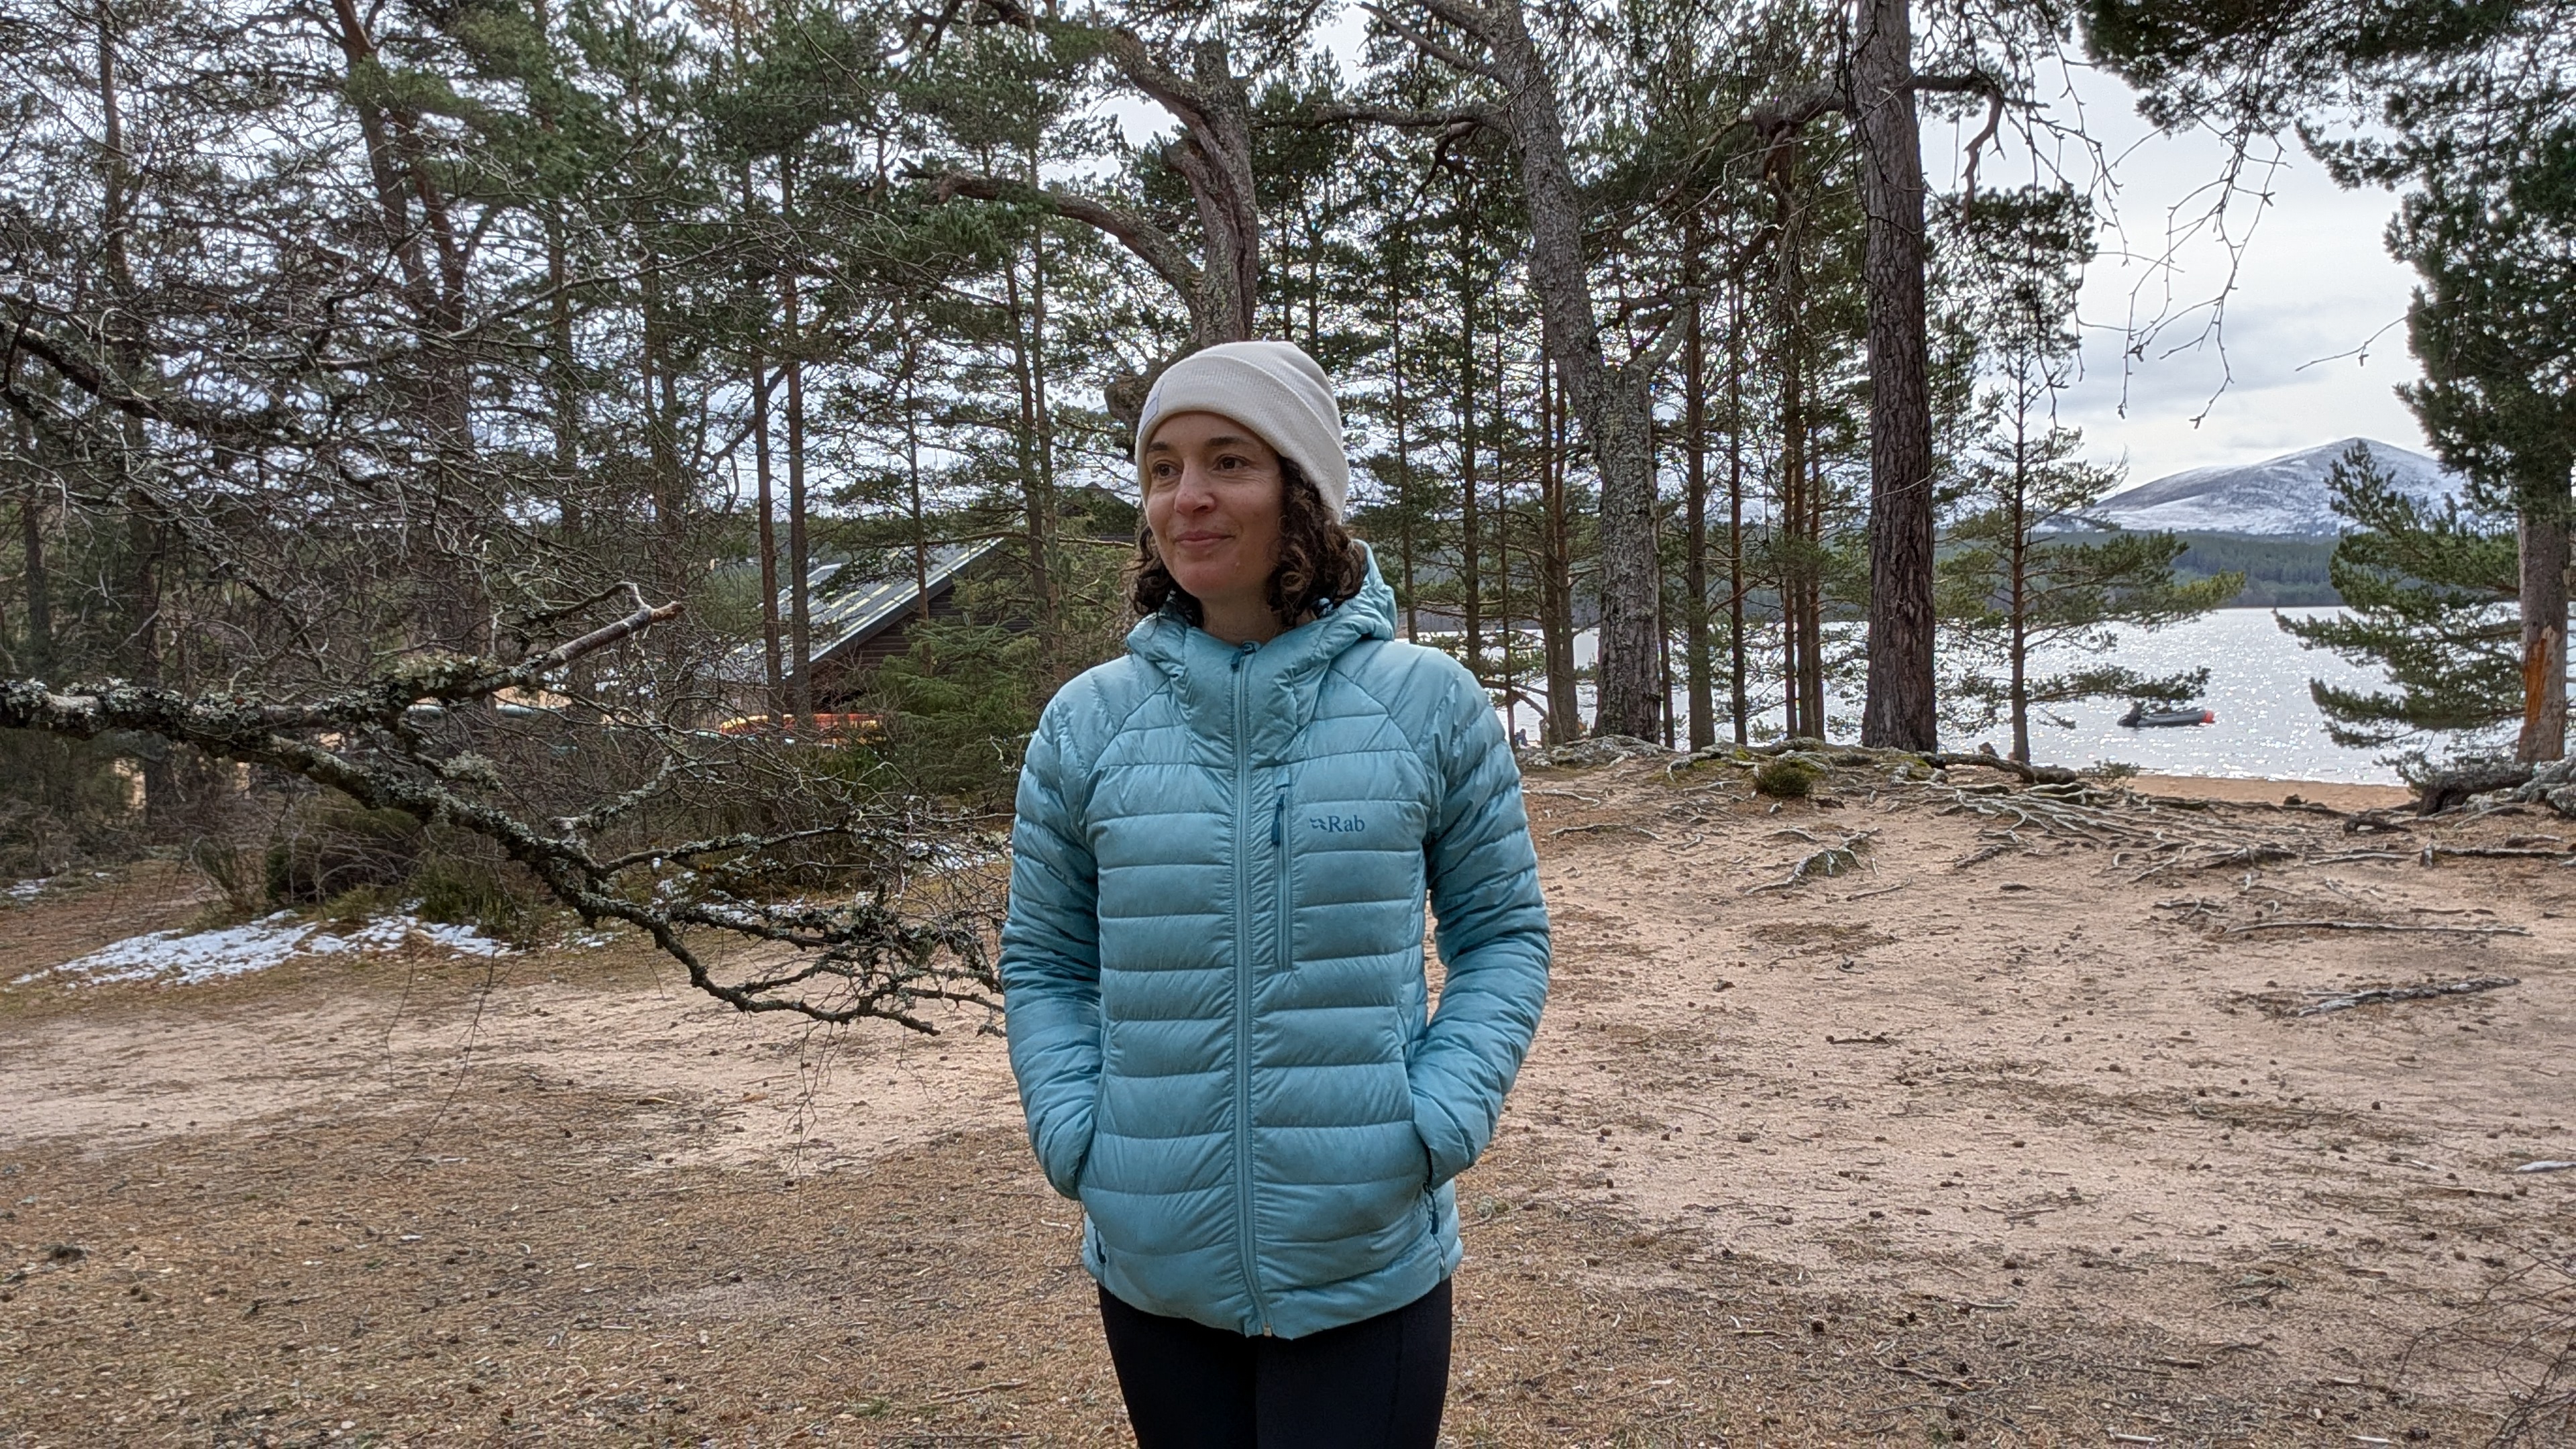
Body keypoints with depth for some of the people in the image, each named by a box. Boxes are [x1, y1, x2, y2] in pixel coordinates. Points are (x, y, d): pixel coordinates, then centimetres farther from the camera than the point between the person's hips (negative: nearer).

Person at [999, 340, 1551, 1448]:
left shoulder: (1428, 702, -5)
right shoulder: (1086, 722, -1)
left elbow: (1504, 931, 3)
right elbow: (1043, 963, 8)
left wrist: (1436, 1124, -10)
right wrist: (1075, 1138, -6)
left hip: (1368, 1272, -2)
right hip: (1152, 1271, 2)